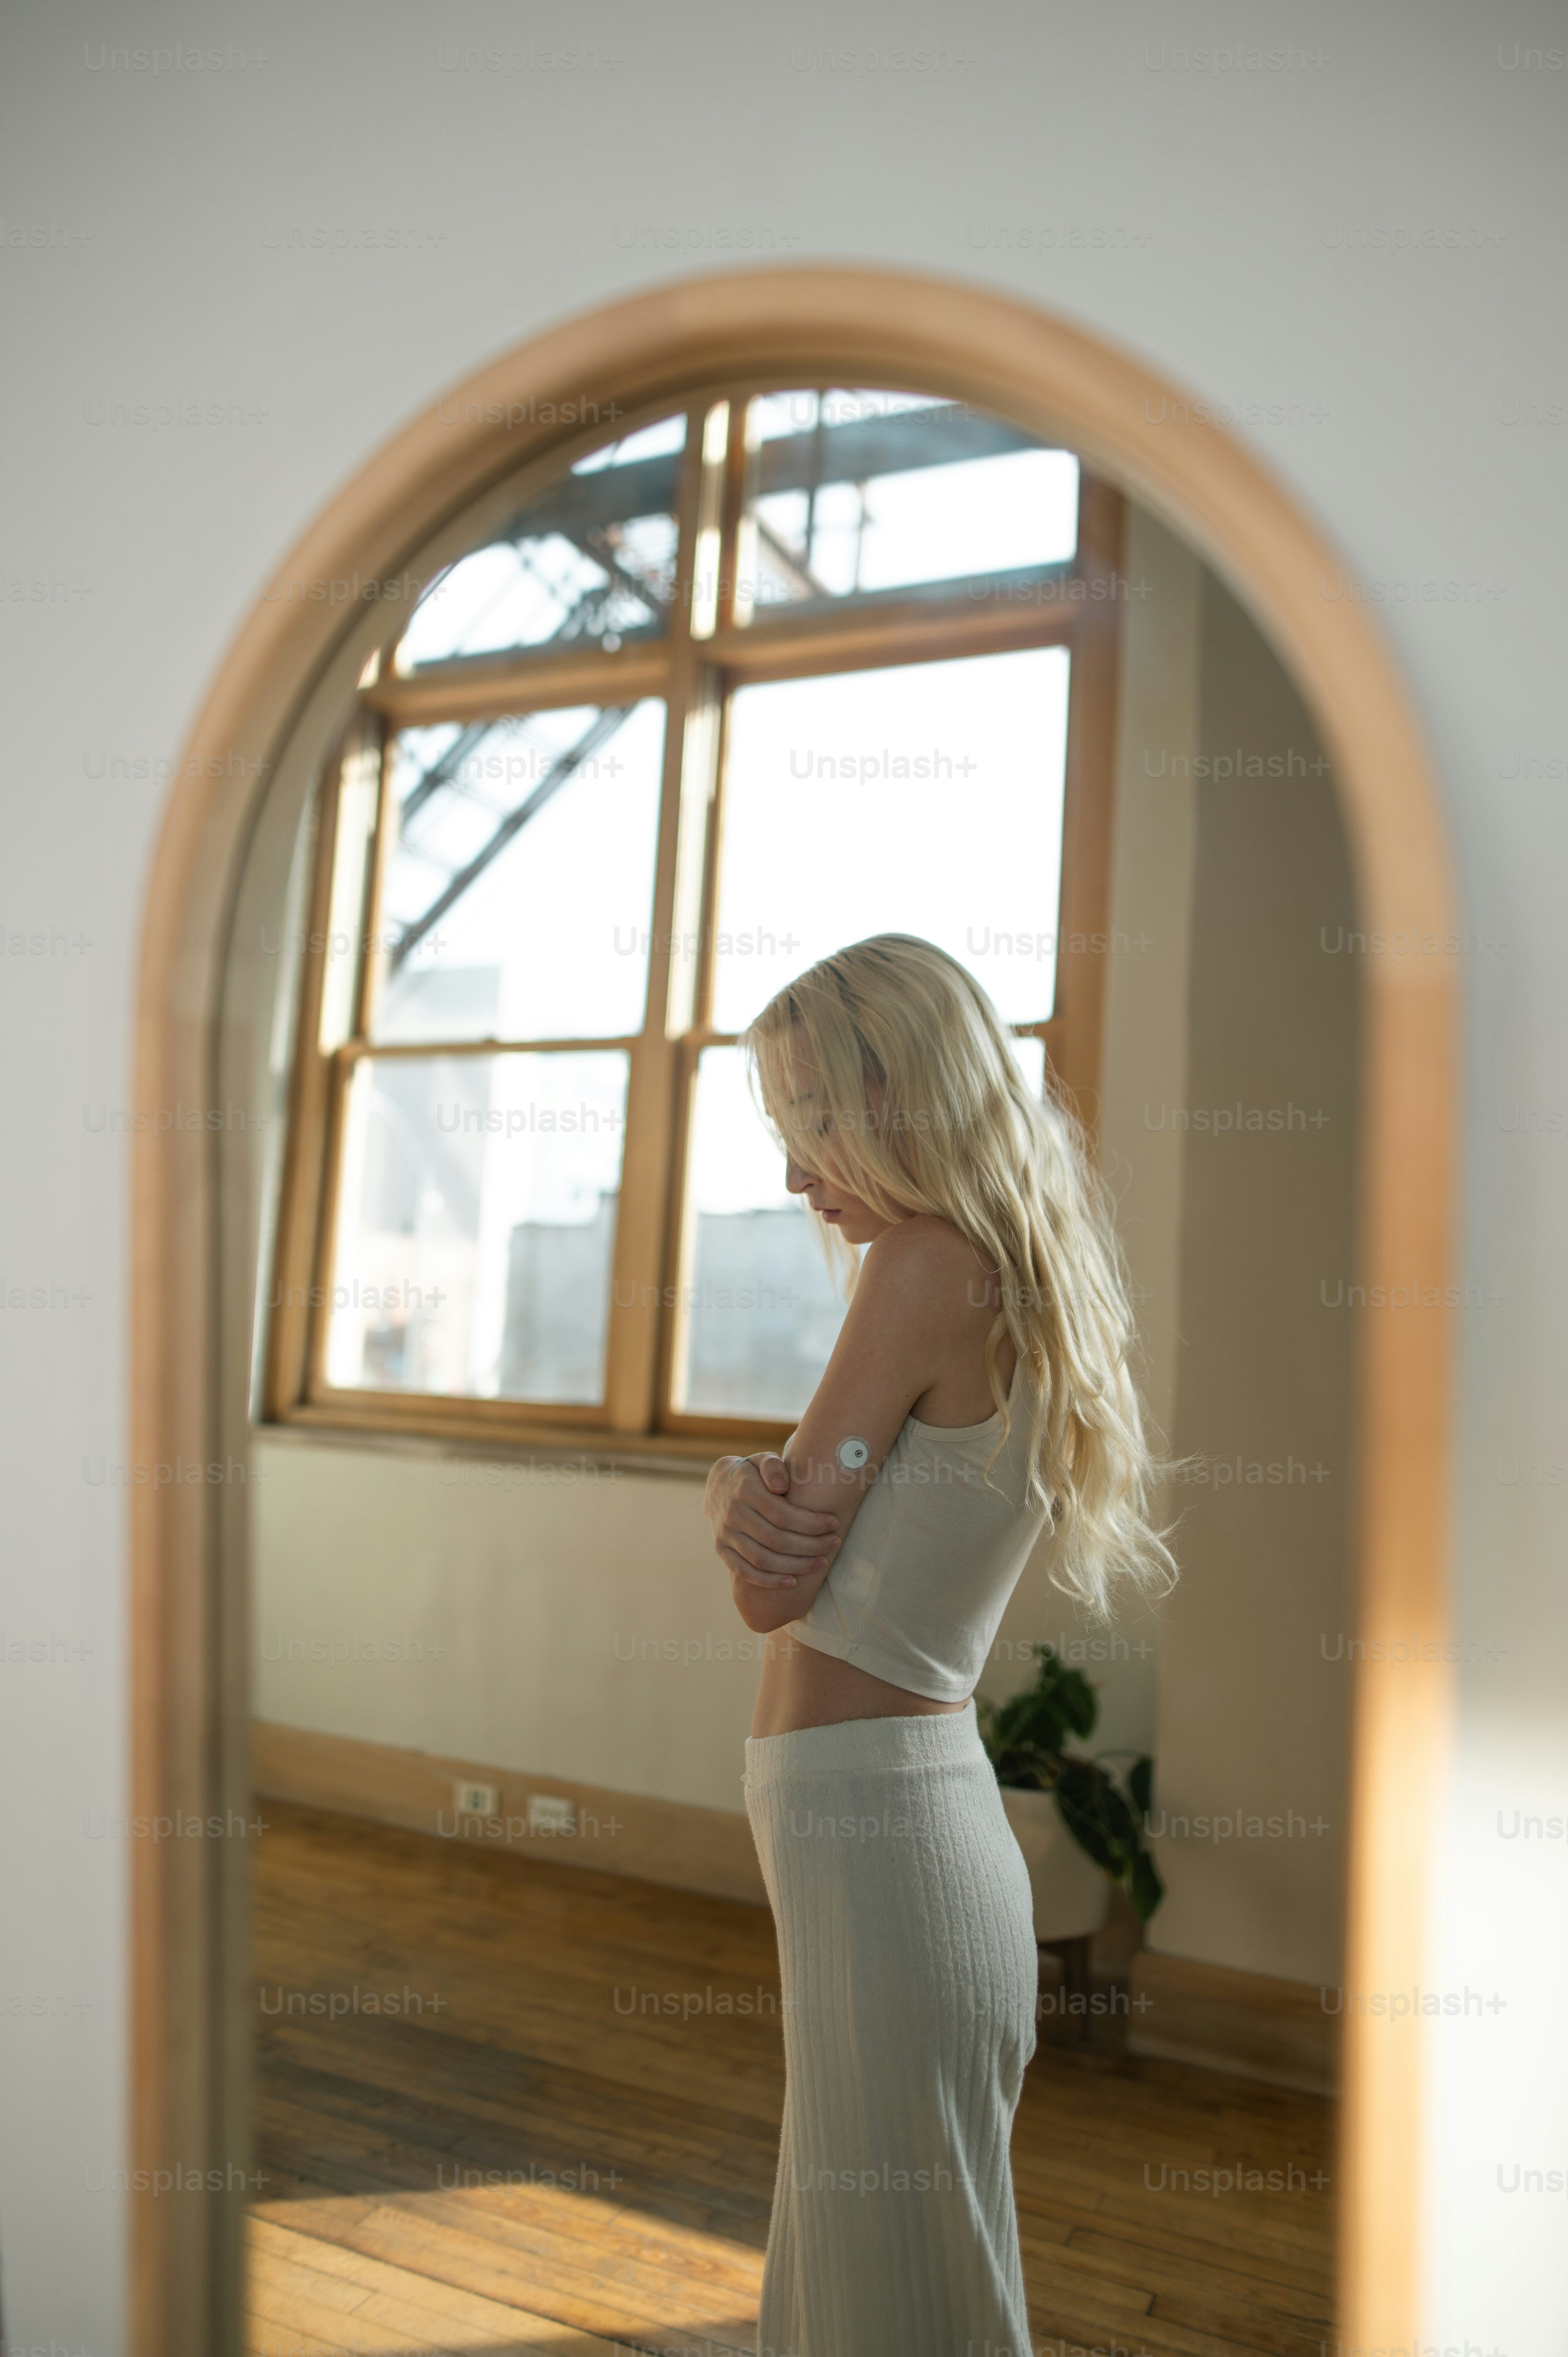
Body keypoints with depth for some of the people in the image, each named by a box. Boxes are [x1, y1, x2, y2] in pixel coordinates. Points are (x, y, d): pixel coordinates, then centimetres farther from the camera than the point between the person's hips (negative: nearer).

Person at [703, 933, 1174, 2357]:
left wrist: (742, 1500, 3)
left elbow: (775, 1587, -17)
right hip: (907, 1810, 9)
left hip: (875, 1827, -9)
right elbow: (792, 1535, 10)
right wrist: (743, 1495, -11)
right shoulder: (1024, 1287, 10)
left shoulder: (930, 1266, -17)